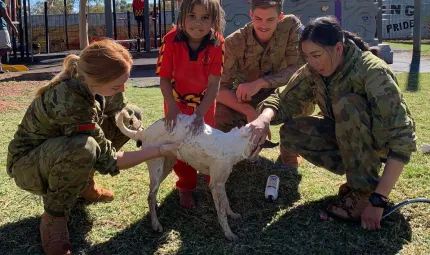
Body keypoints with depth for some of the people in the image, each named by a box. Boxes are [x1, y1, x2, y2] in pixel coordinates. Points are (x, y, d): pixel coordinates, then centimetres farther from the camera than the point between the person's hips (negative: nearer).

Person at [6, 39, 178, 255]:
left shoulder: (93, 82, -18)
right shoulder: (70, 103, -38)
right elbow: (107, 160, -29)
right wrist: (159, 151, -25)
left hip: (61, 143, 8)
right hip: (28, 163, -8)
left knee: (129, 117, -1)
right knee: (83, 148, -40)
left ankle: (83, 182, 10)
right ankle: (53, 219, -14)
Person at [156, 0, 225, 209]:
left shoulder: (217, 43, -24)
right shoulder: (171, 40, -26)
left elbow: (214, 84, -23)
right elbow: (164, 78, -18)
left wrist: (201, 114, -30)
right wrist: (172, 108, -27)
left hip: (205, 102, 0)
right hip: (177, 101, 0)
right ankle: (186, 187, 30)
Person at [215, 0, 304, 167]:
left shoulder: (291, 26, -20)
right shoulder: (234, 42, -22)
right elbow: (220, 88, -24)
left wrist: (259, 83, -38)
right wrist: (249, 111, -40)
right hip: (245, 101, 0)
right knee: (219, 121, -26)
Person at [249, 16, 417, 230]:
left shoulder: (373, 73, -31)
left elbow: (402, 139, -34)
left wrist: (378, 199, -37)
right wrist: (264, 119, -35)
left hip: (384, 141, -6)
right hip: (347, 136, 6)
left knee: (346, 104, -34)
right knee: (291, 132, -17)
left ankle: (366, 191, -21)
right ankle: (360, 175, -4)